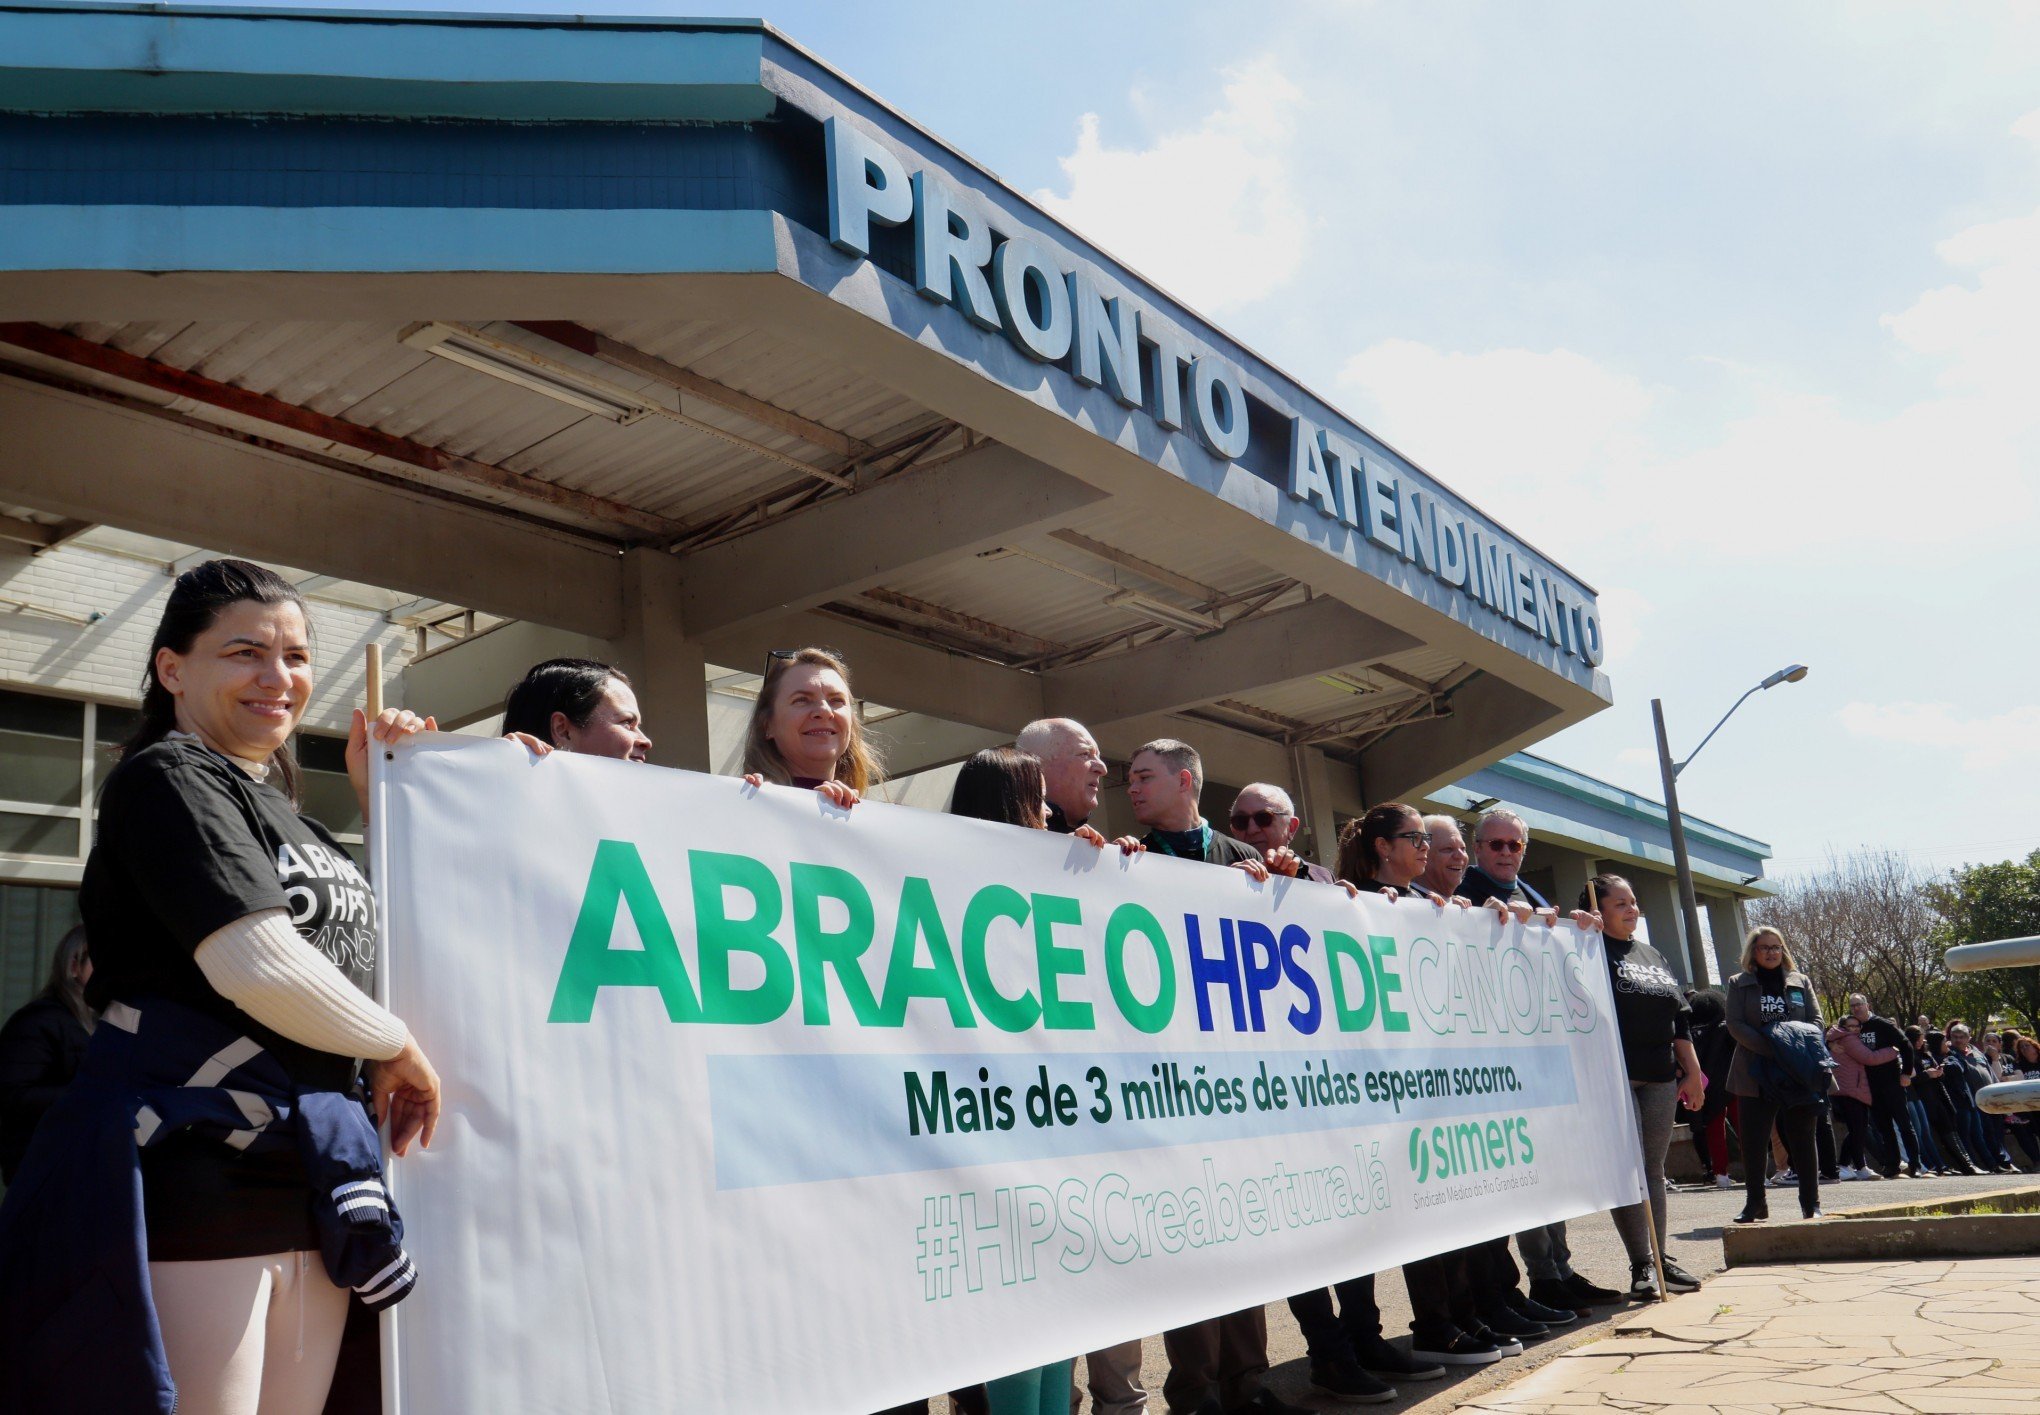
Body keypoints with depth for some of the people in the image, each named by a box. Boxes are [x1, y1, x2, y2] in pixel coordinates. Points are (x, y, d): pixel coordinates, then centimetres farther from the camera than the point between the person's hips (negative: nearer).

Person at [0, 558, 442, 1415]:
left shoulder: (281, 813, 20)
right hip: (190, 1181, -8)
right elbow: (259, 967, -20)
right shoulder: (168, 778, -6)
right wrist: (399, 1048, -6)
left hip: (306, 1185, 8)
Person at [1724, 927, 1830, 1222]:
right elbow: (1735, 1024, -3)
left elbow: (1816, 1020, 7)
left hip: (1798, 1073, 1)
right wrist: (1770, 1048, -16)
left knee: (1803, 1138, 6)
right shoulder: (1739, 984, 7)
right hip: (1756, 1073, -1)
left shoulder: (1800, 982, 14)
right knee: (1753, 1140, -2)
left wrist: (1800, 1047, -13)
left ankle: (1811, 1203, 14)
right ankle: (1754, 1203, 7)